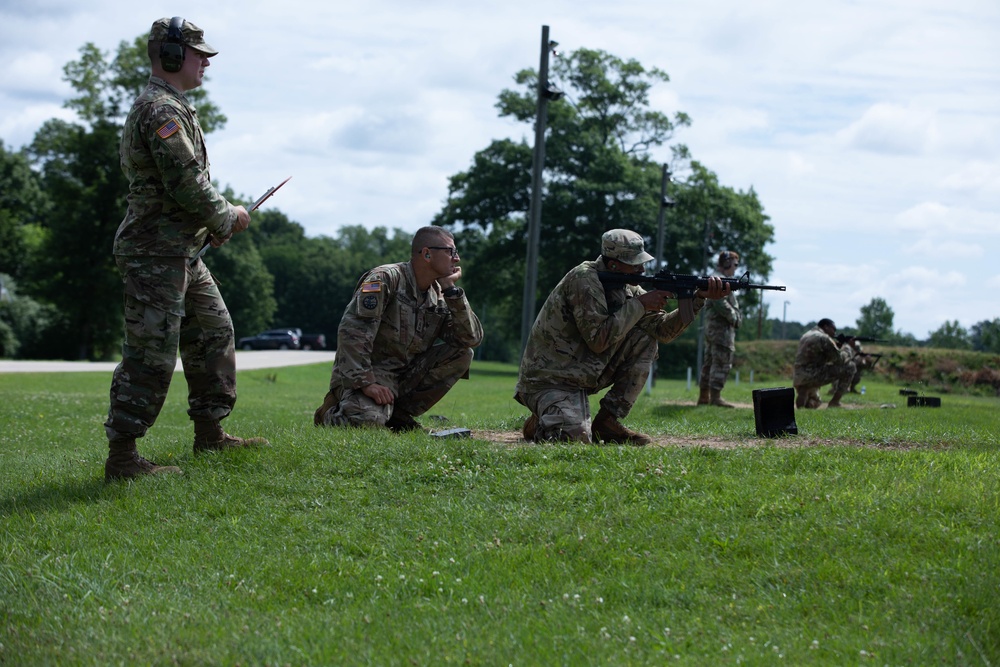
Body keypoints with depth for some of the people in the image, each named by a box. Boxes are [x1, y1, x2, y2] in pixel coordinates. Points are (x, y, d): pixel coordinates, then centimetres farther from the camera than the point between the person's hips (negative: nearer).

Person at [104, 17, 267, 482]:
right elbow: (187, 185, -22)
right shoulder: (162, 111, -17)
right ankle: (121, 457, -8)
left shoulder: (172, 108, 18)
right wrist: (227, 217, -7)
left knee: (214, 333, 18)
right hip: (157, 253, -11)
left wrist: (215, 221, 12)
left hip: (182, 254, 11)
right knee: (150, 355, -10)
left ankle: (210, 434, 26)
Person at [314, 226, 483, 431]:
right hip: (364, 376, -7)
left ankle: (399, 414, -3)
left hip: (405, 377, 7)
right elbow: (352, 332, -23)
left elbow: (472, 338, -3)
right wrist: (365, 382, -30)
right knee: (368, 420, -36)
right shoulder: (386, 278, -14)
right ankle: (332, 413, 2)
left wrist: (451, 290, -10)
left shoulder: (438, 296, 7)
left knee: (462, 354, -7)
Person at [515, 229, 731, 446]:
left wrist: (699, 298, -10)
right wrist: (639, 305, -21)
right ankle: (540, 424, 6)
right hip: (547, 379, -8)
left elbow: (662, 329, 2)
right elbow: (598, 339, -27)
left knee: (645, 341, -2)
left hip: (584, 375, 8)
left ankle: (608, 421, -1)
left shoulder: (628, 289, 4)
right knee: (576, 437, -32)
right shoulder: (584, 279, -20)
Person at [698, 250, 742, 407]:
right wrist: (735, 318, -13)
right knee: (722, 362, -10)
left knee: (710, 361, 12)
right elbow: (721, 303, -23)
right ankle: (715, 397, -13)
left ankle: (704, 396, 15)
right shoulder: (720, 280, -13)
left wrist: (735, 318, 14)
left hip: (712, 327, 11)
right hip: (721, 327, -11)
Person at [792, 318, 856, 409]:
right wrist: (847, 349, 15)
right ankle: (834, 402, -2)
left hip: (797, 379, 9)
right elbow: (839, 359, -4)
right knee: (849, 367, -2)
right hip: (811, 376, -9)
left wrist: (836, 346, 18)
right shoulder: (824, 338, -7)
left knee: (812, 405, 36)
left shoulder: (806, 336, 21)